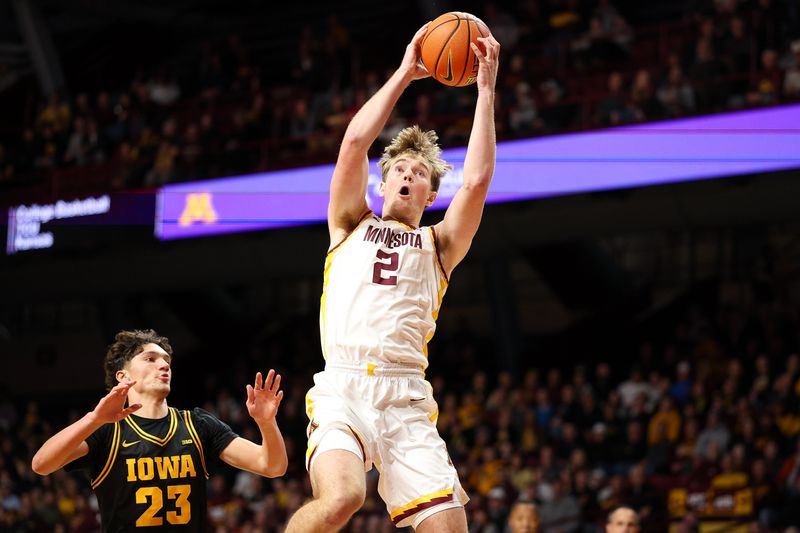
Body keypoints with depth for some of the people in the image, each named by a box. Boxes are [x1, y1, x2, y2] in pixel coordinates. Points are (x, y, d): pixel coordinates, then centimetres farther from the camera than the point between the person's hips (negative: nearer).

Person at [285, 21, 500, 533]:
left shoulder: (438, 244, 23)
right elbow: (355, 141, 8)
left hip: (407, 399, 2)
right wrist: (405, 73, 11)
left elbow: (477, 181, 7)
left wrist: (486, 89, 8)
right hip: (342, 389, -2)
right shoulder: (352, 225, 23)